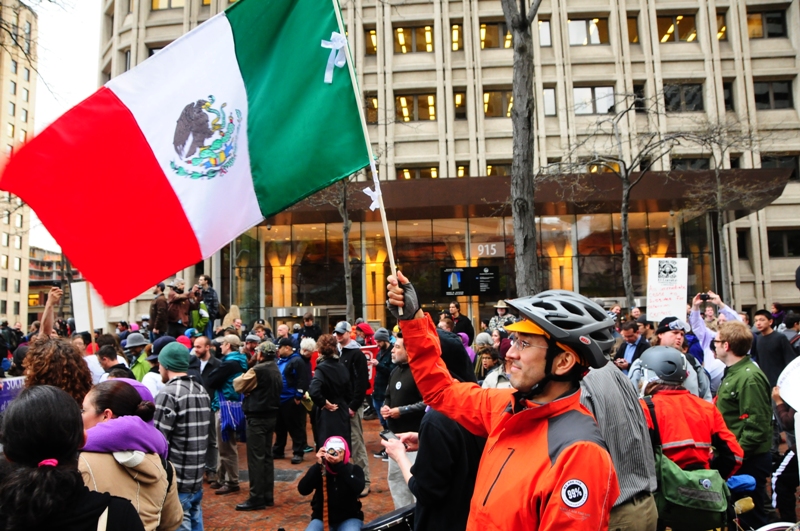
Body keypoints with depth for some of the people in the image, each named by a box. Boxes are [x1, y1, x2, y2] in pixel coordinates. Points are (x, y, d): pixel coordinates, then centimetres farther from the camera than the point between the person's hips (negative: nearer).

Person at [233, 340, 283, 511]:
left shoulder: (258, 370, -17)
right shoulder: (276, 370, 11)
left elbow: (238, 385, -8)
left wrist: (243, 376, 11)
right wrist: (251, 391, 2)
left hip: (257, 417, -9)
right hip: (271, 415, 9)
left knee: (256, 457, -3)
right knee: (267, 456, 13)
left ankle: (257, 498, 1)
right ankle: (268, 495, 19)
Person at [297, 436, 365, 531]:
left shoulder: (354, 469, -5)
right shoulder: (319, 469, -3)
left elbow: (358, 488, -26)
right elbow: (303, 490, -17)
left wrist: (339, 465, -32)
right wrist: (318, 465, -26)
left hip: (349, 518, -1)